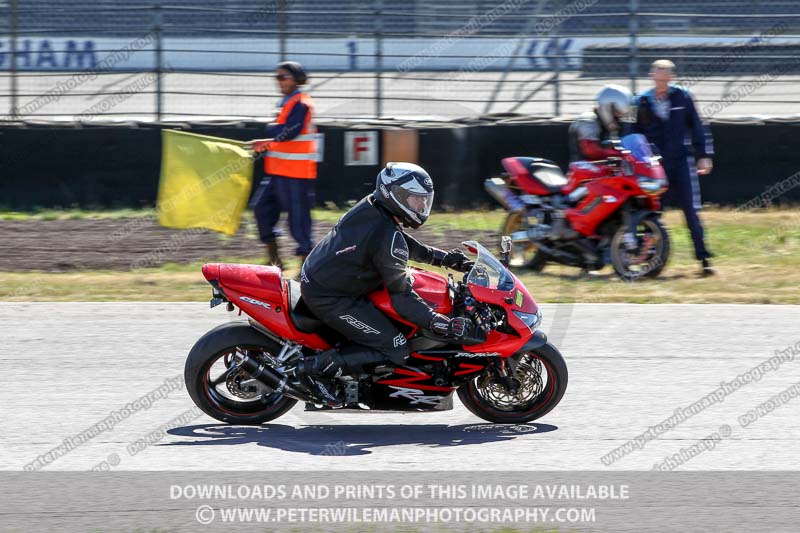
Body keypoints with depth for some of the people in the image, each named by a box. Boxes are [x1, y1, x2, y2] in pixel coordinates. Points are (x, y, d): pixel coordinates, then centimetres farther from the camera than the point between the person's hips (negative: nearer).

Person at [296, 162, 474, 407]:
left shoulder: (368, 208, 4)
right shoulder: (388, 238, -22)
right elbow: (402, 295, -20)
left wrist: (444, 257, 19)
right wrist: (442, 324, -21)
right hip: (331, 300, -10)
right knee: (396, 350, -8)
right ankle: (319, 366, -10)